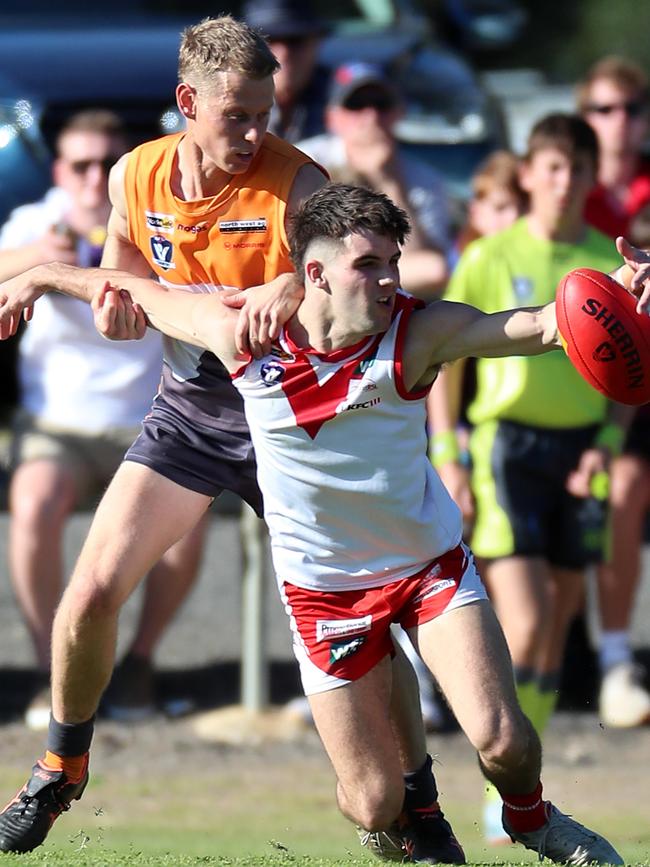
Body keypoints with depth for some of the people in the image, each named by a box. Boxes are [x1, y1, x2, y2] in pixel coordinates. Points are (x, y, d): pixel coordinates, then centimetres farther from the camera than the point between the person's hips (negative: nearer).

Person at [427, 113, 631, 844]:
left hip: (580, 447, 4)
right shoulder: (491, 258, -2)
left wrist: (607, 442, -5)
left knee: (555, 629, 8)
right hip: (506, 442, -4)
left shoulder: (610, 263, 5)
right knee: (524, 625, -15)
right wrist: (446, 456, -5)